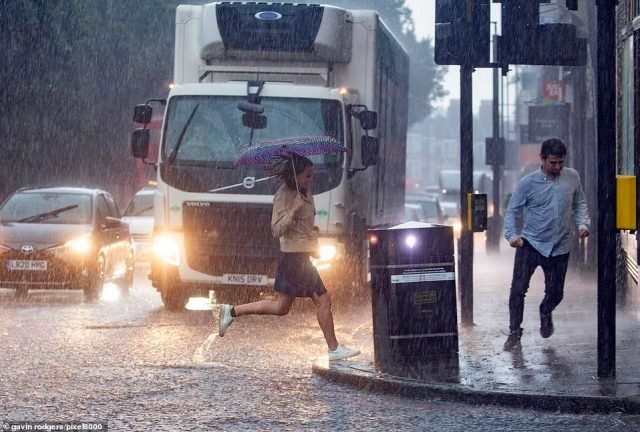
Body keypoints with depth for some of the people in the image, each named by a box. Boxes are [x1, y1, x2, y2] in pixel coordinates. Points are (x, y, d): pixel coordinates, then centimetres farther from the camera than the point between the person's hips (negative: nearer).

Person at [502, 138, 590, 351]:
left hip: (559, 246, 2)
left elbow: (579, 203, 15)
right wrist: (512, 234, -21)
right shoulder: (528, 183, -8)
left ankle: (545, 313, 44)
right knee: (518, 288, -12)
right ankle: (514, 332, 1)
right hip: (530, 243, -2)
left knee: (555, 292, 9)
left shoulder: (572, 178, 1)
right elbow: (512, 211, -5)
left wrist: (583, 223, -4)